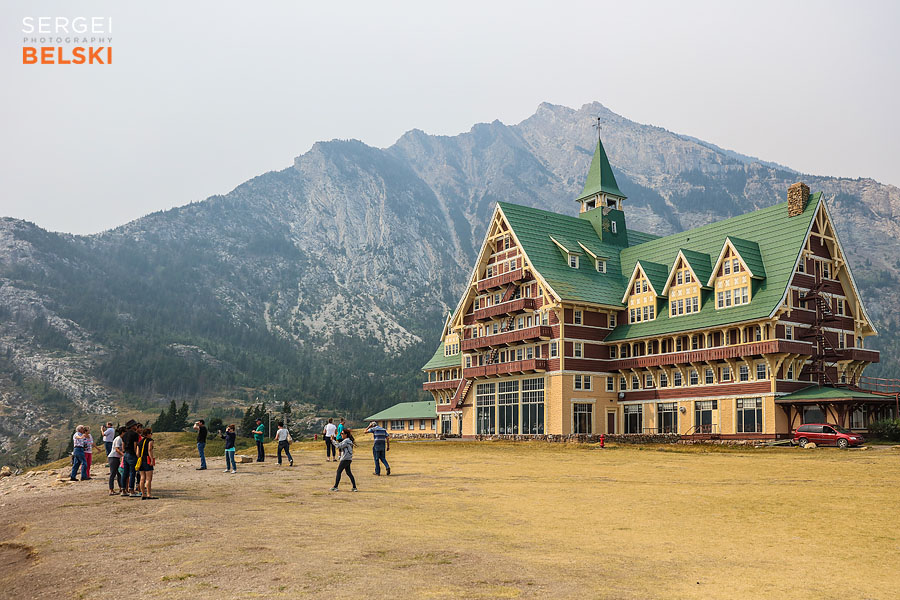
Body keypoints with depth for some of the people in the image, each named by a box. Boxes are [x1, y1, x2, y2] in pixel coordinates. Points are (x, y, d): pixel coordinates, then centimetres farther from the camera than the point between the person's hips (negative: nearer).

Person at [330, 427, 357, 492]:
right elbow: (340, 446, 22)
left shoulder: (346, 441, -12)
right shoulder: (348, 440, 18)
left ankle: (335, 487, -3)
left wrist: (333, 441, -9)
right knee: (349, 472, 10)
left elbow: (339, 446, -18)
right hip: (348, 459, 10)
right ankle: (354, 487, 6)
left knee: (338, 472, -4)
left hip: (345, 459, -10)